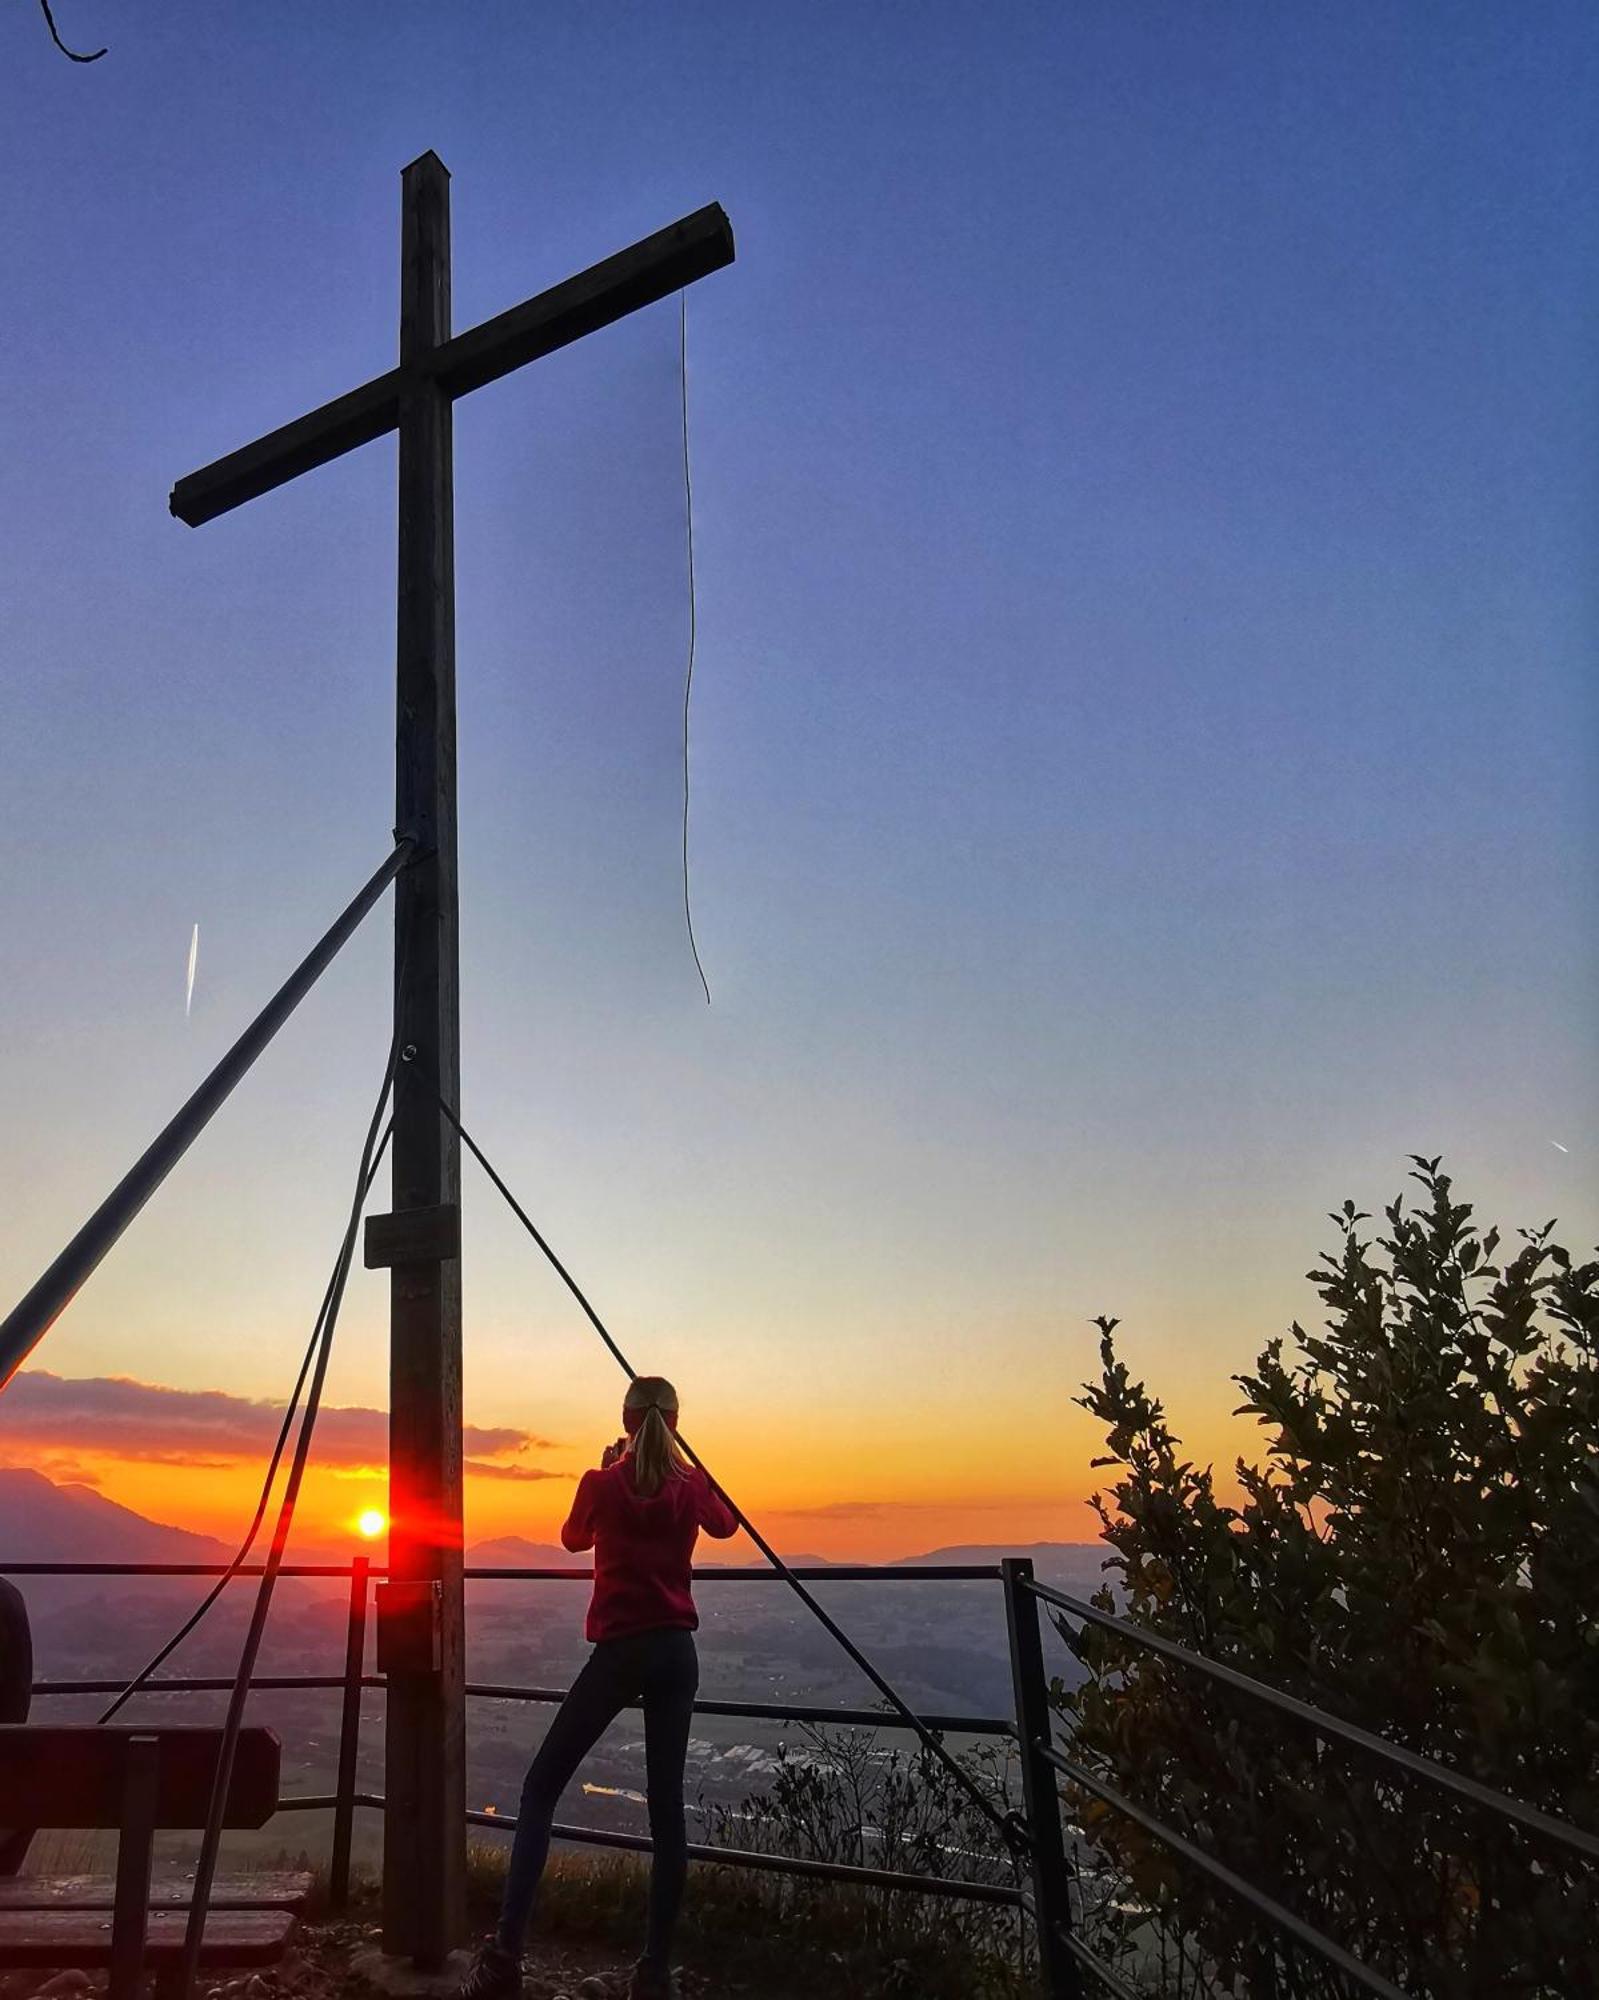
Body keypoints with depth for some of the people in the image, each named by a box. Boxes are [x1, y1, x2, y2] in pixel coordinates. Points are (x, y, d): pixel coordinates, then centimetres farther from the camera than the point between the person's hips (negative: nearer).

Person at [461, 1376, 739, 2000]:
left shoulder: (602, 1484, -7)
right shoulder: (691, 1486, 1)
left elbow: (573, 1538, 14)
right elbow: (726, 1524, 24)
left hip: (620, 1651, -3)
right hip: (676, 1652, 3)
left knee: (541, 1788, 5)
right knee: (666, 1803, 7)